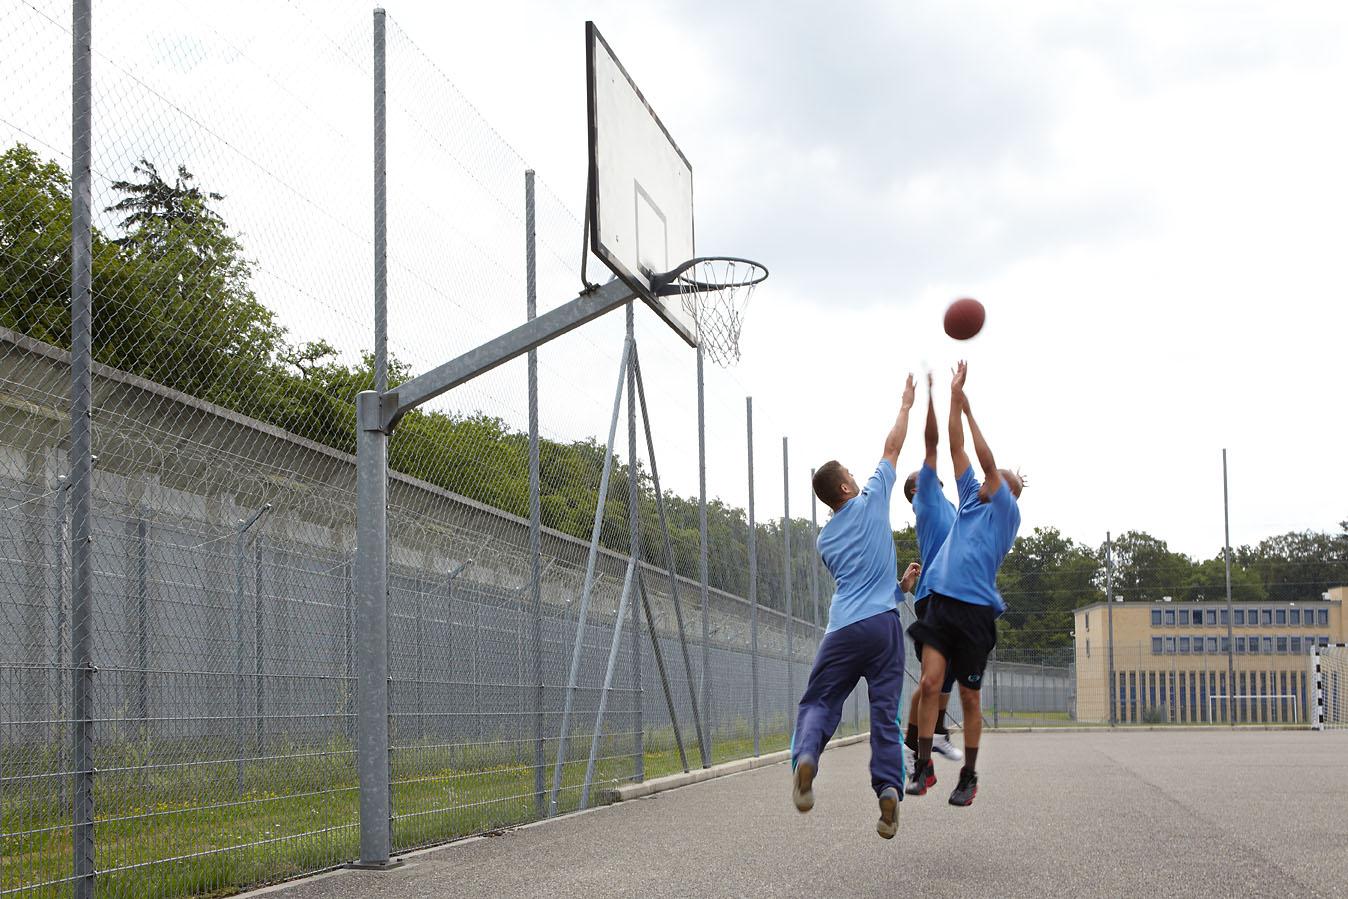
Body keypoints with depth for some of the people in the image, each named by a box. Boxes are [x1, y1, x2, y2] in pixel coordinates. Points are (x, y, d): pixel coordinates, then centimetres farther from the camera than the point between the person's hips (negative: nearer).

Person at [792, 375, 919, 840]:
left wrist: (899, 584, 34)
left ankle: (805, 756, -27)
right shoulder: (871, 502, 8)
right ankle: (889, 788, -14)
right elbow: (892, 448, 19)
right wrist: (906, 404, 30)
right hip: (883, 624, -2)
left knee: (818, 702, 3)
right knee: (885, 712, 1)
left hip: (844, 628, 2)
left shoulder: (825, 540, 18)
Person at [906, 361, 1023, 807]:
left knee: (969, 697, 2)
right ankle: (922, 766, -3)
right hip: (941, 602, 4)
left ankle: (968, 777, 13)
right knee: (930, 683, -9)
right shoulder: (971, 498, 17)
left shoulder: (1007, 512, 4)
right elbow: (957, 449, 15)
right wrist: (955, 397, 10)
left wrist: (968, 410, -4)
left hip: (975, 610, -4)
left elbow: (987, 462, -6)